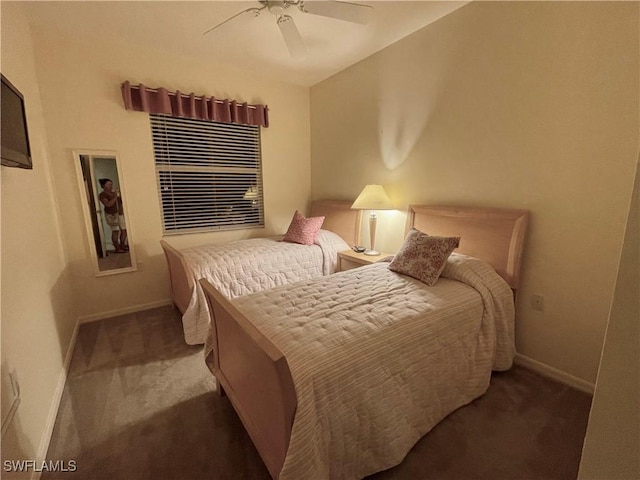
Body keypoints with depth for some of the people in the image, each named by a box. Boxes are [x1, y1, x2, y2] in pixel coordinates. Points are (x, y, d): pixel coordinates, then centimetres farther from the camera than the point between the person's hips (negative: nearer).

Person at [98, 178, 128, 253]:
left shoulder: (114, 192, 14)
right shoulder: (102, 195, -5)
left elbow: (120, 201, 20)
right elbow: (108, 204, -18)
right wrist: (115, 197, -18)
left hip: (120, 213, 7)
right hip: (111, 214, -7)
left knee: (124, 230, 5)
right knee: (115, 231, -7)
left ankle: (122, 246, 18)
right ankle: (117, 248, -3)